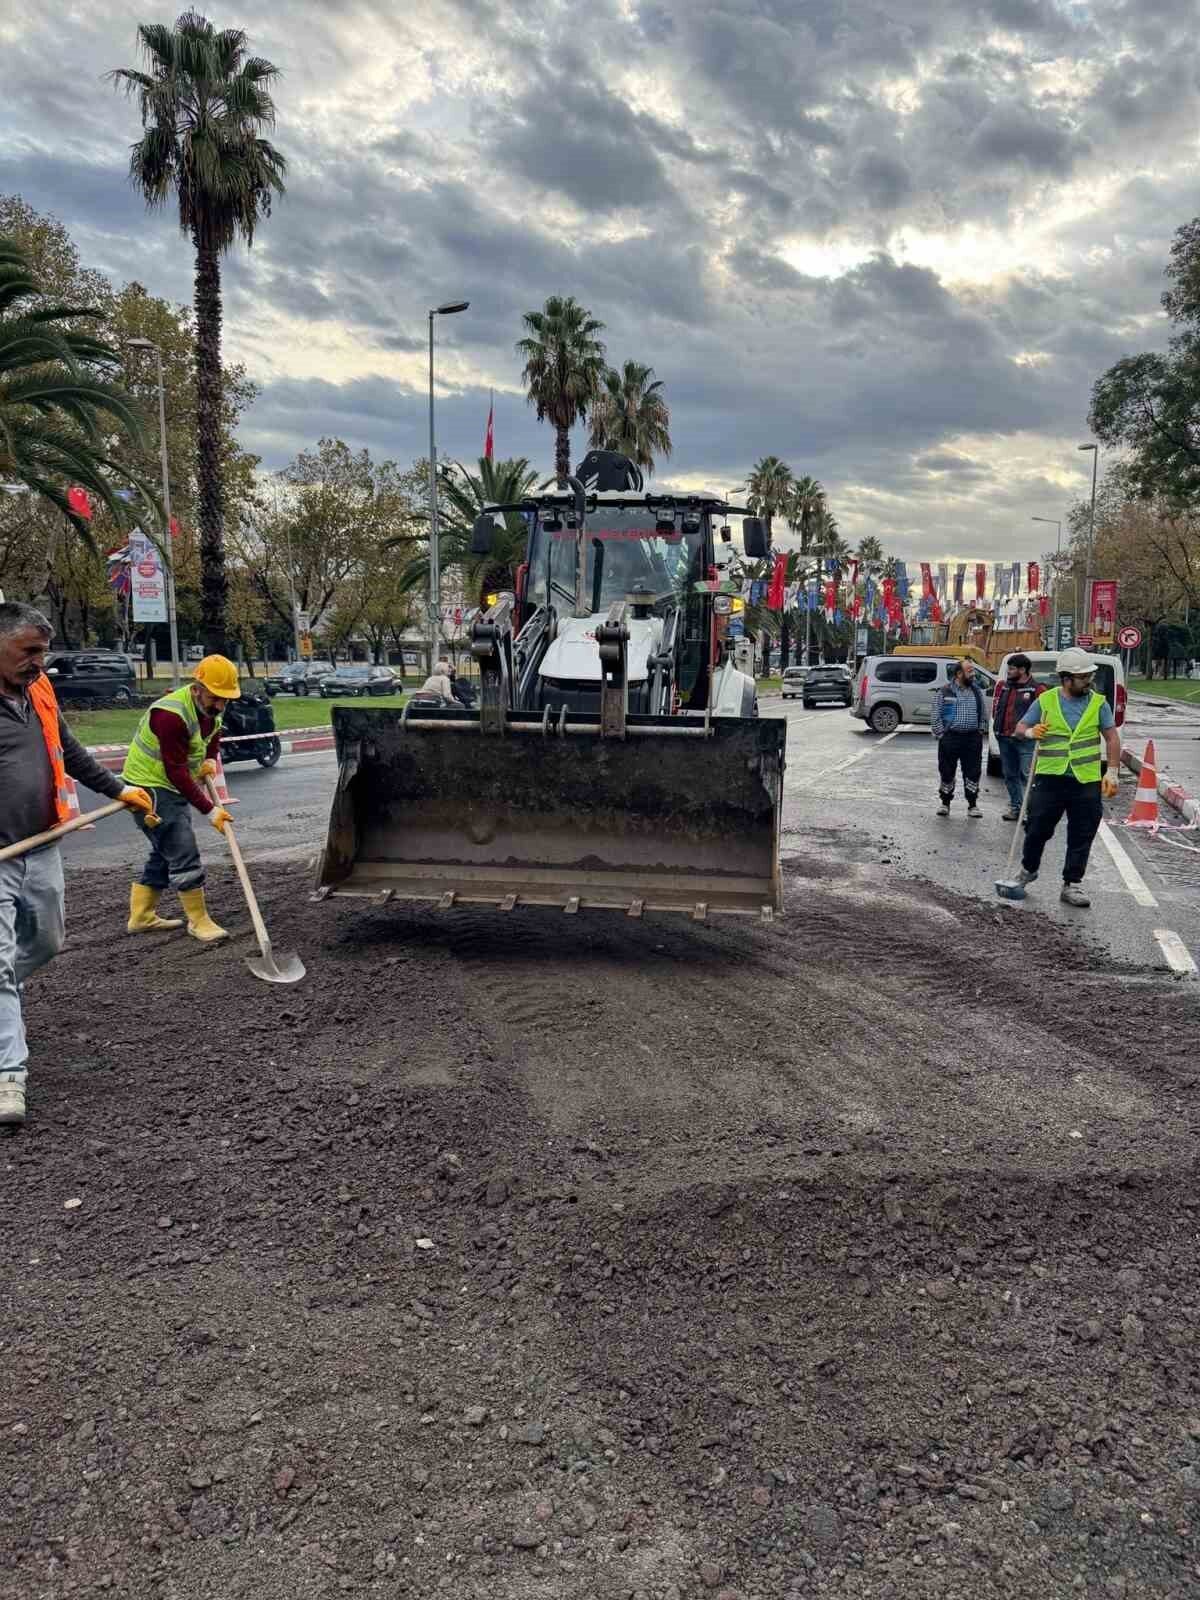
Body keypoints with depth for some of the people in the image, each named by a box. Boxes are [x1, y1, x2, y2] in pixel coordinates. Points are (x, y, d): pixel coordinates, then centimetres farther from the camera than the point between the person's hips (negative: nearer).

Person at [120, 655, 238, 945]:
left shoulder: (211, 707, -2)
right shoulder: (171, 714, -29)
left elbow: (213, 734, 21)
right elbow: (176, 772, -29)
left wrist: (210, 759, -1)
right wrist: (210, 811, -28)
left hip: (174, 787, 9)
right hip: (150, 787, -9)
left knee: (164, 853, 16)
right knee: (184, 854, -10)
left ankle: (141, 917, 27)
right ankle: (199, 921, 0)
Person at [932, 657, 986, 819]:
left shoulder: (976, 691, 10)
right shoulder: (944, 691, -2)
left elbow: (983, 714, 15)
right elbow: (936, 716, -3)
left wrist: (981, 731, 5)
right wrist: (941, 734, -9)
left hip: (972, 738, 3)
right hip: (950, 738, -3)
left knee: (973, 773, 3)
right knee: (947, 772, 5)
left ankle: (972, 805, 12)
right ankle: (945, 803, 18)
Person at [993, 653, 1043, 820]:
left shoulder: (1036, 689, -5)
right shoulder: (1004, 687, 14)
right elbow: (997, 708, 25)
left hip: (1025, 739, -7)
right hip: (1005, 739, 7)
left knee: (1027, 775, -10)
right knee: (1010, 775, 12)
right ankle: (1015, 807, 21)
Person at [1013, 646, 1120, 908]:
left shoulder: (1098, 703, 3)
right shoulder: (1045, 701, 2)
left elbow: (1112, 738, 5)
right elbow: (1021, 726, 9)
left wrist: (1112, 773, -3)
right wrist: (1030, 732, -15)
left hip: (1087, 782, 1)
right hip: (1050, 779, 0)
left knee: (1081, 837, 4)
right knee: (1038, 829, 7)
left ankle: (1072, 885, 14)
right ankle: (1028, 869, 32)